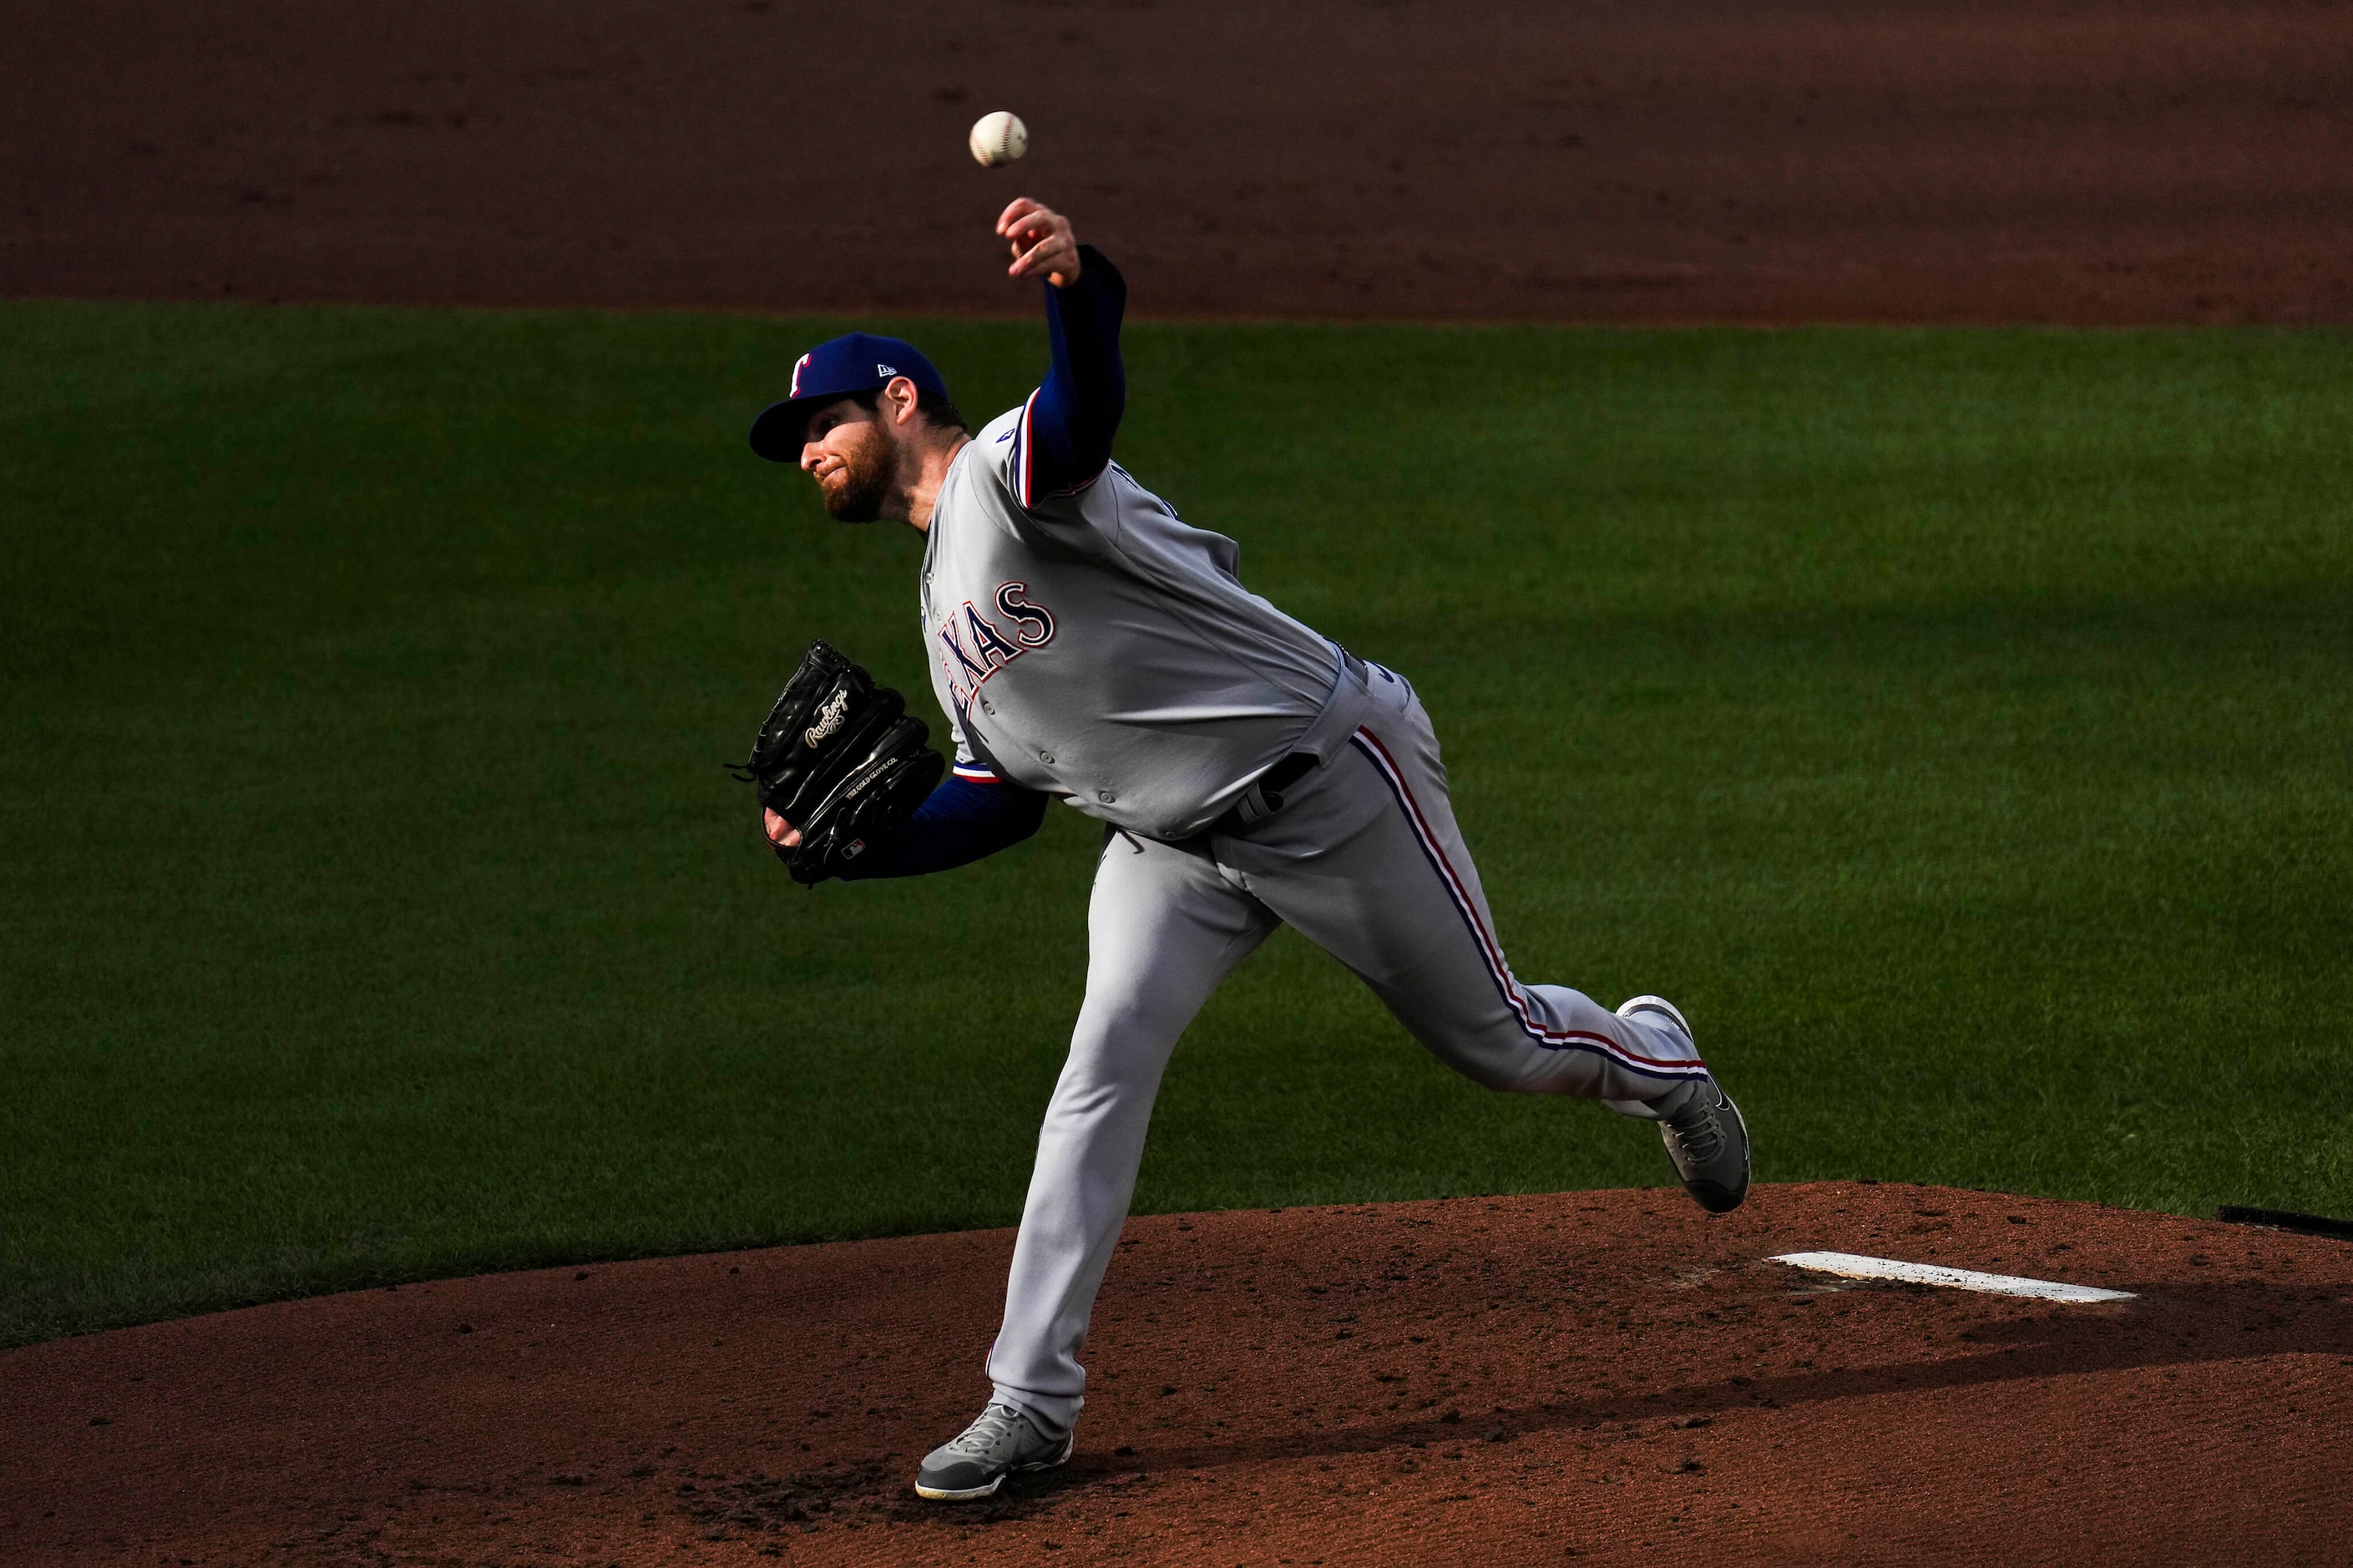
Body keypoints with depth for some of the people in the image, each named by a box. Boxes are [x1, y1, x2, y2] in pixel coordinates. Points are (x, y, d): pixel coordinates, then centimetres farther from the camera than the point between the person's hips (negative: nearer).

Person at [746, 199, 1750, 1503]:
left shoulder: (1014, 464, -17)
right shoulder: (947, 612, 12)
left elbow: (1087, 404, -42)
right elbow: (1002, 799, 16)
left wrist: (1078, 283, -65)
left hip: (1328, 783, -7)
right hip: (1170, 845, 7)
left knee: (1491, 1040, 7)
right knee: (1103, 1068, -10)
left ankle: (1650, 1060, 41)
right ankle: (1029, 1401, -11)